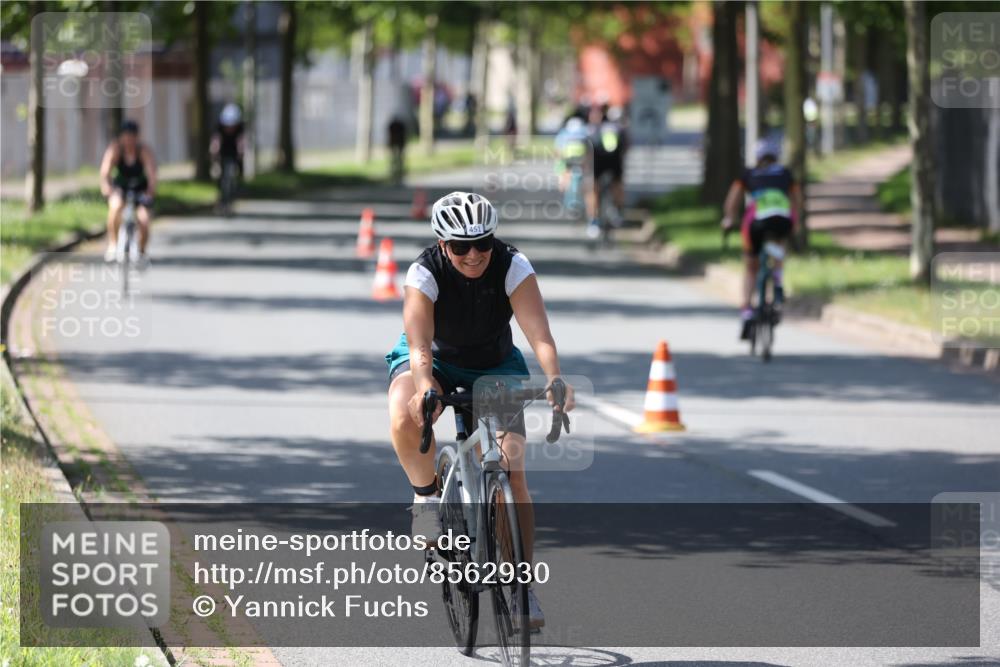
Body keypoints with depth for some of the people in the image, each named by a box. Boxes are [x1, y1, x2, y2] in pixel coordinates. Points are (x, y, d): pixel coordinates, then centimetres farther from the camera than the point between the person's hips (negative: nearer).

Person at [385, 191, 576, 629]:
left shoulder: (512, 268, -25)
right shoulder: (425, 273, -28)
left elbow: (539, 335, -34)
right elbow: (420, 347, -37)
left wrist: (555, 380, -52)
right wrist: (426, 388, -58)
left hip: (495, 367, 1)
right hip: (435, 362, -1)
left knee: (512, 471, -13)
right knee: (405, 419, -36)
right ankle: (427, 494, -7)